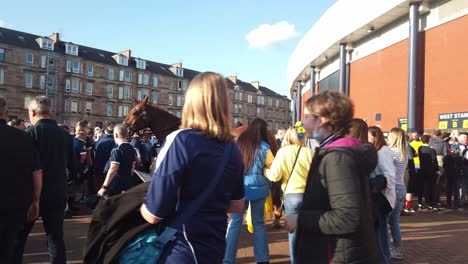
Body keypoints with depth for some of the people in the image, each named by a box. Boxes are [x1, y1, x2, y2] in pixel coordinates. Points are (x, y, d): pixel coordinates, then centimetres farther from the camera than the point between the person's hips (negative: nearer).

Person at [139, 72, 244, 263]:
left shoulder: (180, 140, -20)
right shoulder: (233, 150, -1)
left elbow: (153, 214, -19)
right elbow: (237, 206, 11)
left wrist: (141, 206, 1)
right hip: (215, 247, 6)